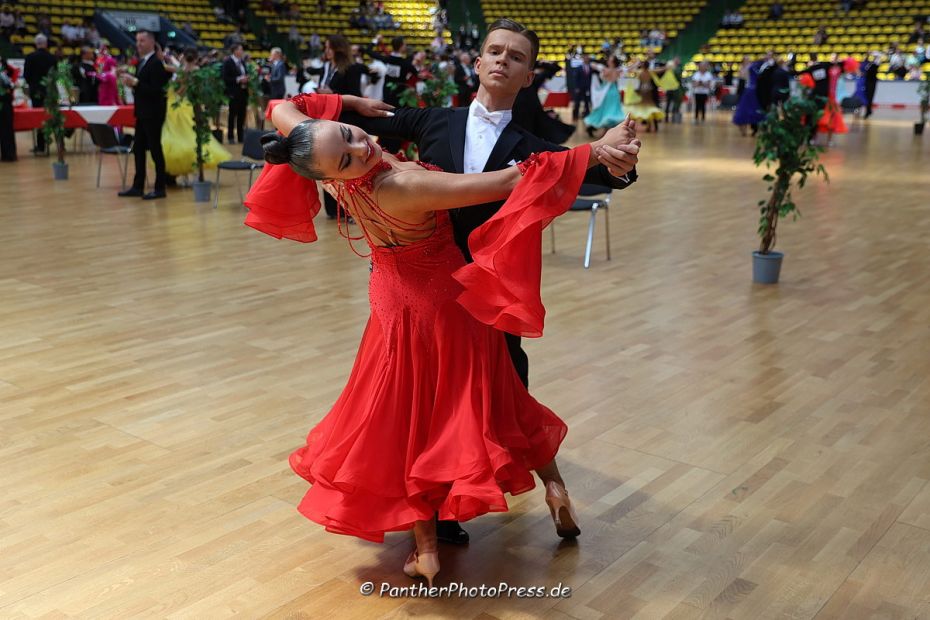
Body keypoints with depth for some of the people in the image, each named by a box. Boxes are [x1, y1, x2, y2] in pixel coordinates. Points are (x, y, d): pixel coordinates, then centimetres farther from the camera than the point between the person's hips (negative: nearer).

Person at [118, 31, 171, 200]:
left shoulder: (157, 63, -14)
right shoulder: (142, 62, 13)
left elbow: (156, 89, -21)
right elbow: (143, 86, 15)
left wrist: (135, 82, -24)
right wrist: (131, 82, -4)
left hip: (152, 113, -9)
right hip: (142, 113, 9)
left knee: (155, 149, -3)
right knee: (138, 149, 11)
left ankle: (160, 188, 4)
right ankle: (138, 186, 18)